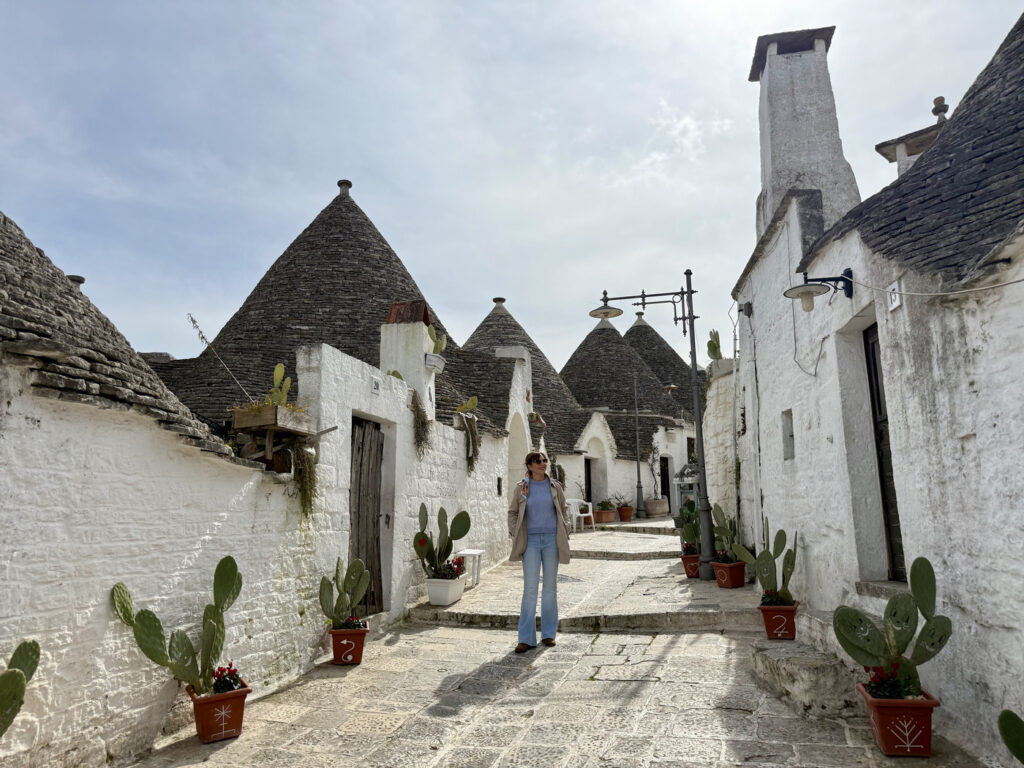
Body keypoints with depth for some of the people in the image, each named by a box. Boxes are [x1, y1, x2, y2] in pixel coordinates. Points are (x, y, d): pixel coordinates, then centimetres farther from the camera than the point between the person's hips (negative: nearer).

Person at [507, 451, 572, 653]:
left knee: (550, 587, 8)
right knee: (530, 588, -5)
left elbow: (563, 510, 13)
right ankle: (526, 638, 1)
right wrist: (515, 537, 0)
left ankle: (548, 633, 20)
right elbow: (513, 513, 9)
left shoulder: (554, 486, 4)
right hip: (531, 541, -1)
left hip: (552, 539, 2)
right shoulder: (521, 489, 1)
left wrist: (565, 533, 4)